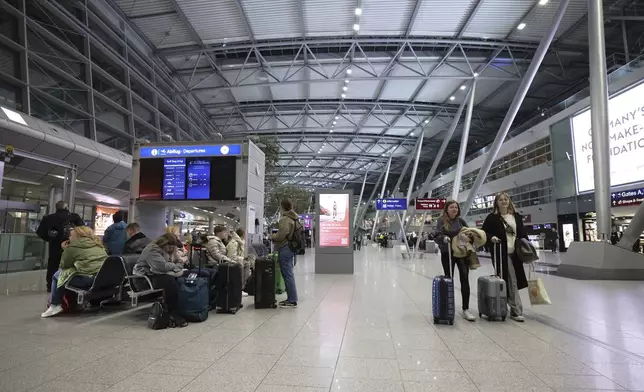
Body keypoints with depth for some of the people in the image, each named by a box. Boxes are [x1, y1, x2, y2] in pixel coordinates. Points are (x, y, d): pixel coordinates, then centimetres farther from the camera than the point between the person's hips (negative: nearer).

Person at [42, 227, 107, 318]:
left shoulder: (73, 246, -2)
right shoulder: (97, 243, 18)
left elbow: (63, 265, 7)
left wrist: (66, 250, 20)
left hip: (89, 279, -8)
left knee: (58, 275, 14)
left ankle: (55, 305, 17)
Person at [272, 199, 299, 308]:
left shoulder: (285, 219, -16)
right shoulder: (293, 218, 14)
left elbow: (280, 236, -21)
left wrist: (273, 236, -1)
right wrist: (276, 235, 18)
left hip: (285, 249, -10)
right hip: (291, 248, 10)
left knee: (287, 275, -5)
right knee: (289, 274, 15)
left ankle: (292, 301, 0)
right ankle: (291, 298, 22)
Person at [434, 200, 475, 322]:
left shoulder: (461, 221, 7)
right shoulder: (442, 221, -1)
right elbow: (436, 236, -9)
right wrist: (443, 238, -30)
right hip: (447, 254, -2)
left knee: (465, 279, -4)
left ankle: (466, 309, 2)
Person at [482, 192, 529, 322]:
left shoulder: (517, 217, 13)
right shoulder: (492, 217, -1)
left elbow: (523, 233, 17)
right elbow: (484, 232, -1)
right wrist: (491, 237, -20)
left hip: (515, 253, 4)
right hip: (501, 253, -4)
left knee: (512, 281, 6)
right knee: (511, 281, -3)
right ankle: (516, 311, 7)